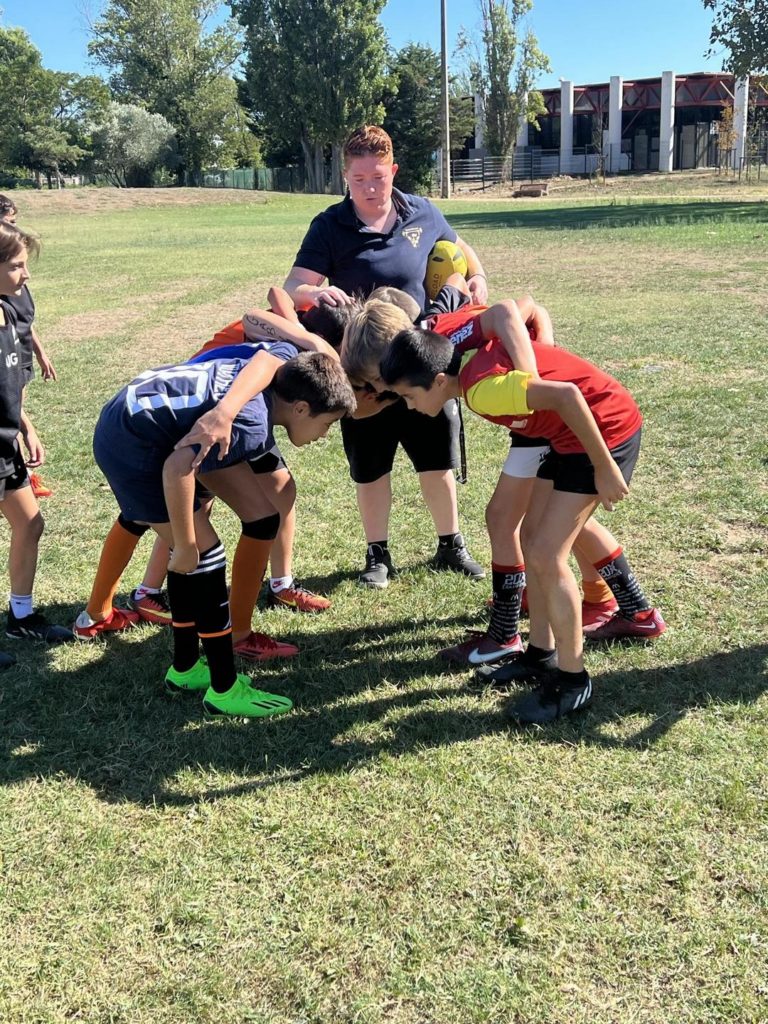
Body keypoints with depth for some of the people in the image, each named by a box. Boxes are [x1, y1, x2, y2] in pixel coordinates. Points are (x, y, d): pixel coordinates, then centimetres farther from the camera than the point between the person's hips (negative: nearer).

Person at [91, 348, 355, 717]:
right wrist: (186, 545, -22)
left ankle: (185, 668, 27)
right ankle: (224, 689, 2)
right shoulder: (254, 425, -24)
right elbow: (178, 467, -32)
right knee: (204, 556, -8)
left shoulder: (267, 374, 2)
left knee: (193, 555, 15)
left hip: (131, 415, 11)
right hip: (129, 441, -11)